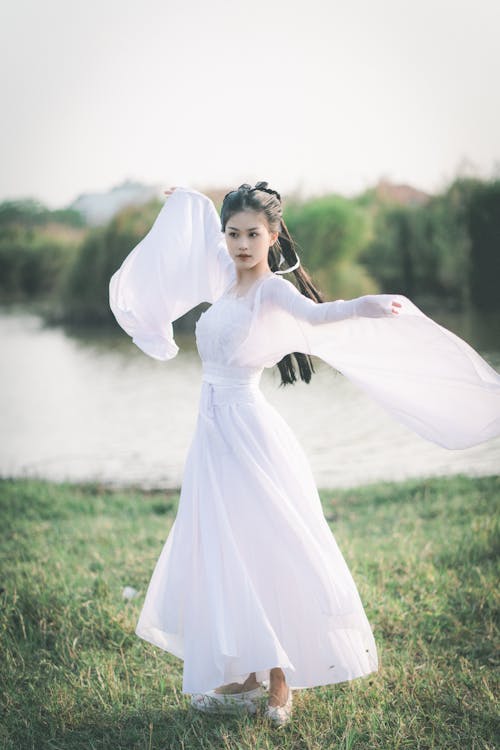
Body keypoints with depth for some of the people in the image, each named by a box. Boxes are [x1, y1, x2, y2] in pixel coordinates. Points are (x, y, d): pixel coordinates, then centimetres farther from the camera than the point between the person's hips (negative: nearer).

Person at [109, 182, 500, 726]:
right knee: (223, 555, 11)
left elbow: (316, 313, -35)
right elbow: (207, 228, 30)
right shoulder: (229, 279, 9)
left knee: (265, 552, -3)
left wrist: (365, 306, -54)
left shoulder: (273, 292, -13)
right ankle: (246, 676, 21)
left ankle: (280, 683, 7)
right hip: (214, 433, 8)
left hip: (246, 432, -8)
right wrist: (183, 200, 46)